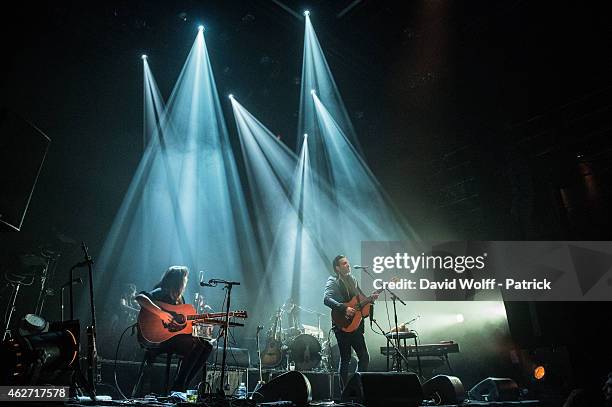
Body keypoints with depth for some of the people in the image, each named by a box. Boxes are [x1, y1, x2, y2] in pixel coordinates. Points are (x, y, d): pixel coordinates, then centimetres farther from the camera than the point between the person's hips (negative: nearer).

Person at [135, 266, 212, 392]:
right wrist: (160, 313, -32)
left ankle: (184, 385, -3)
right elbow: (140, 297, -27)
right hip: (159, 337, -9)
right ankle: (177, 387, -17)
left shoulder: (179, 298, 18)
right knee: (196, 344, -27)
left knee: (207, 346, -4)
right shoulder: (161, 293, -9)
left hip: (176, 334, 9)